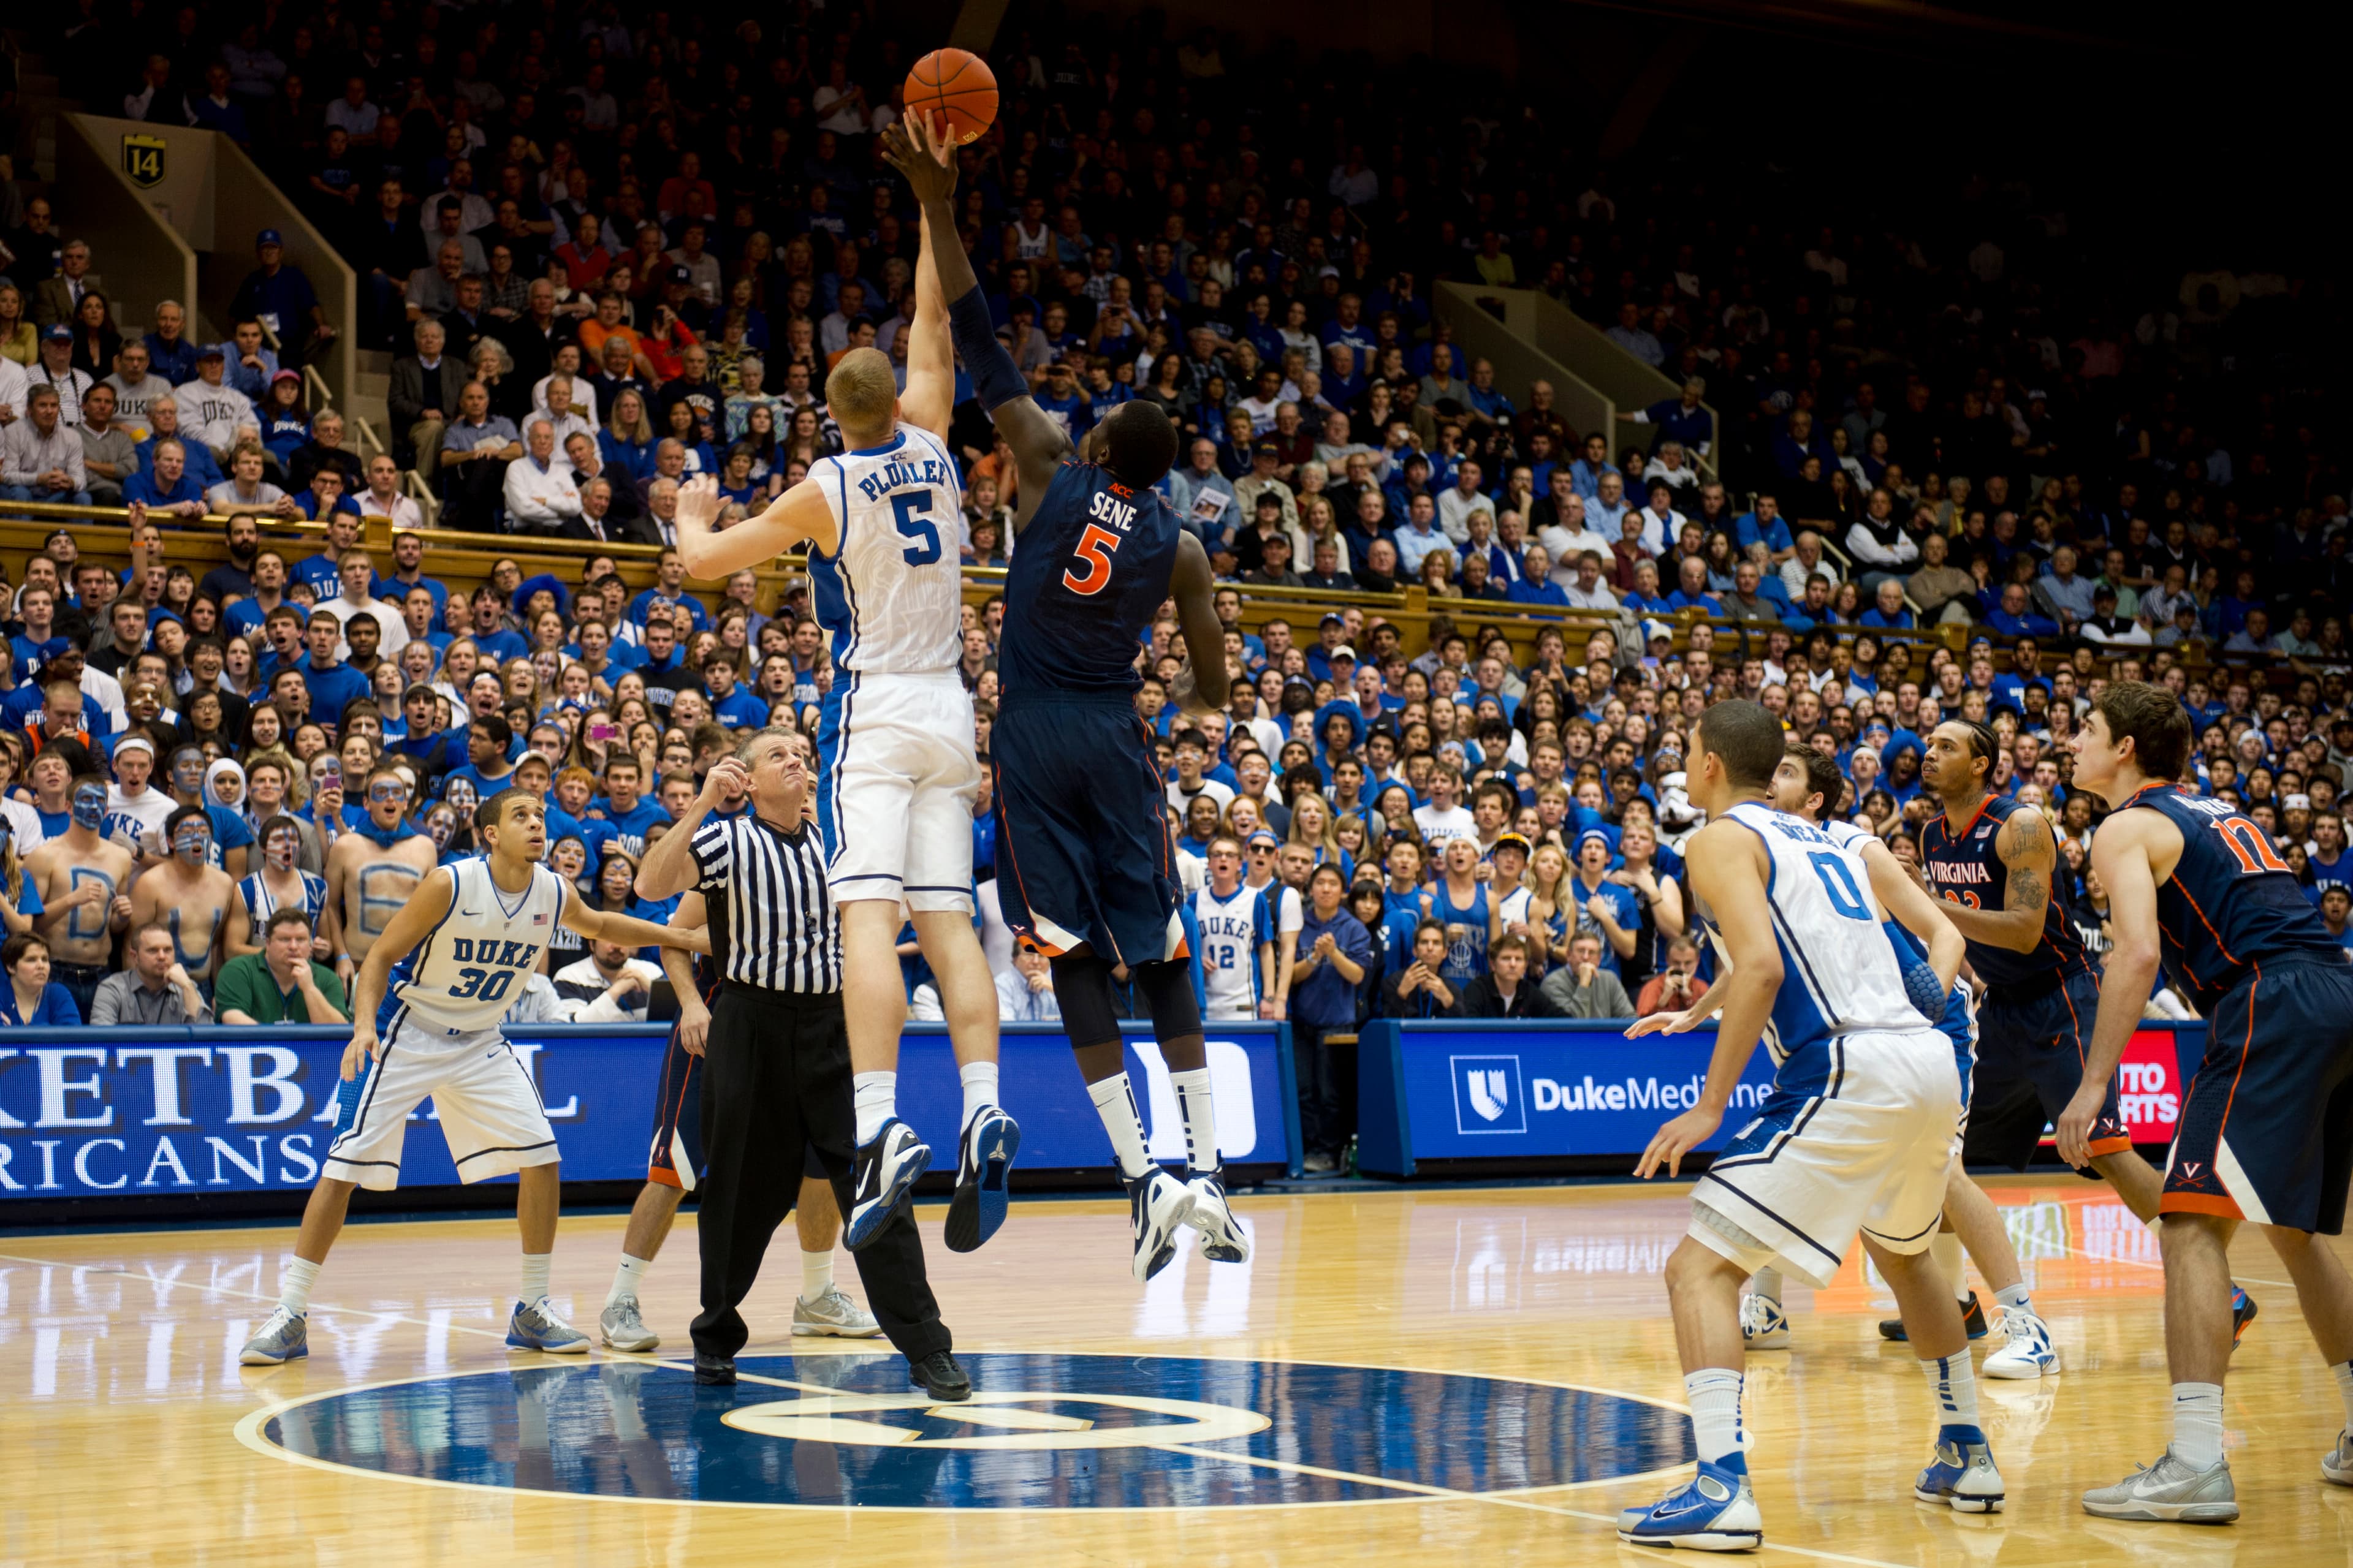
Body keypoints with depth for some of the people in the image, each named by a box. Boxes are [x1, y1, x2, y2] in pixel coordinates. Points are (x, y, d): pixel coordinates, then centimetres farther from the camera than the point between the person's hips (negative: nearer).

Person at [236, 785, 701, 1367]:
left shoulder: (554, 894, -5)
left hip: (481, 1043, 5)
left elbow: (600, 926, 18)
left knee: (540, 1159, -3)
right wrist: (364, 1026, -32)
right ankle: (289, 1315, -2)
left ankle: (532, 1309, 10)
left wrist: (680, 938, 12)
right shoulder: (449, 885, -22)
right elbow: (380, 956, -16)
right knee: (345, 1165, -10)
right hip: (407, 1035, -5)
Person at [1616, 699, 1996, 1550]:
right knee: (1903, 1254, 34)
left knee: (1700, 1268, -5)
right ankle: (1967, 1457, 40)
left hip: (1847, 1074, -8)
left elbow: (1762, 967, -14)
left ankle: (1722, 1489, -20)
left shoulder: (1721, 840, 2)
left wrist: (1710, 1106, -13)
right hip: (1933, 1064, 8)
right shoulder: (1832, 840, 24)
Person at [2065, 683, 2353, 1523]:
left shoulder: (2126, 829, 1)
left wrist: (2094, 1084, -15)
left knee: (2193, 1221, -10)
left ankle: (2197, 1464, -19)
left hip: (2273, 1008, -9)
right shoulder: (2218, 813, 27)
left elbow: (2139, 954, -14)